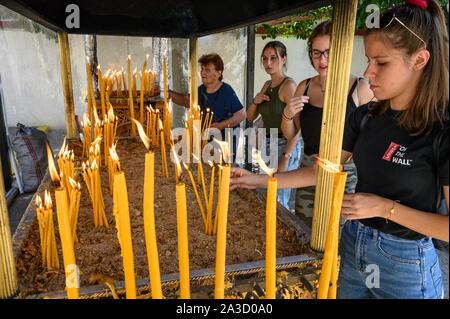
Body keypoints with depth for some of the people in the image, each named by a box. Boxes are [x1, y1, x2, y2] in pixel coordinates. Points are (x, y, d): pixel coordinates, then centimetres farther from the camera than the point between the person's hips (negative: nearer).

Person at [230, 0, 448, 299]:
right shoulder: (365, 117, -2)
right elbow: (320, 170, 2)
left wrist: (384, 207, -23)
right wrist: (259, 180, -2)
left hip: (405, 263, -5)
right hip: (353, 247, 5)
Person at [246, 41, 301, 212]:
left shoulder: (288, 85, -14)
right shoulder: (267, 85, 12)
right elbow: (250, 117, 16)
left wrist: (285, 158, -24)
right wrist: (255, 102, -5)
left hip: (285, 145, -8)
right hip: (268, 145, 8)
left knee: (279, 202, -3)